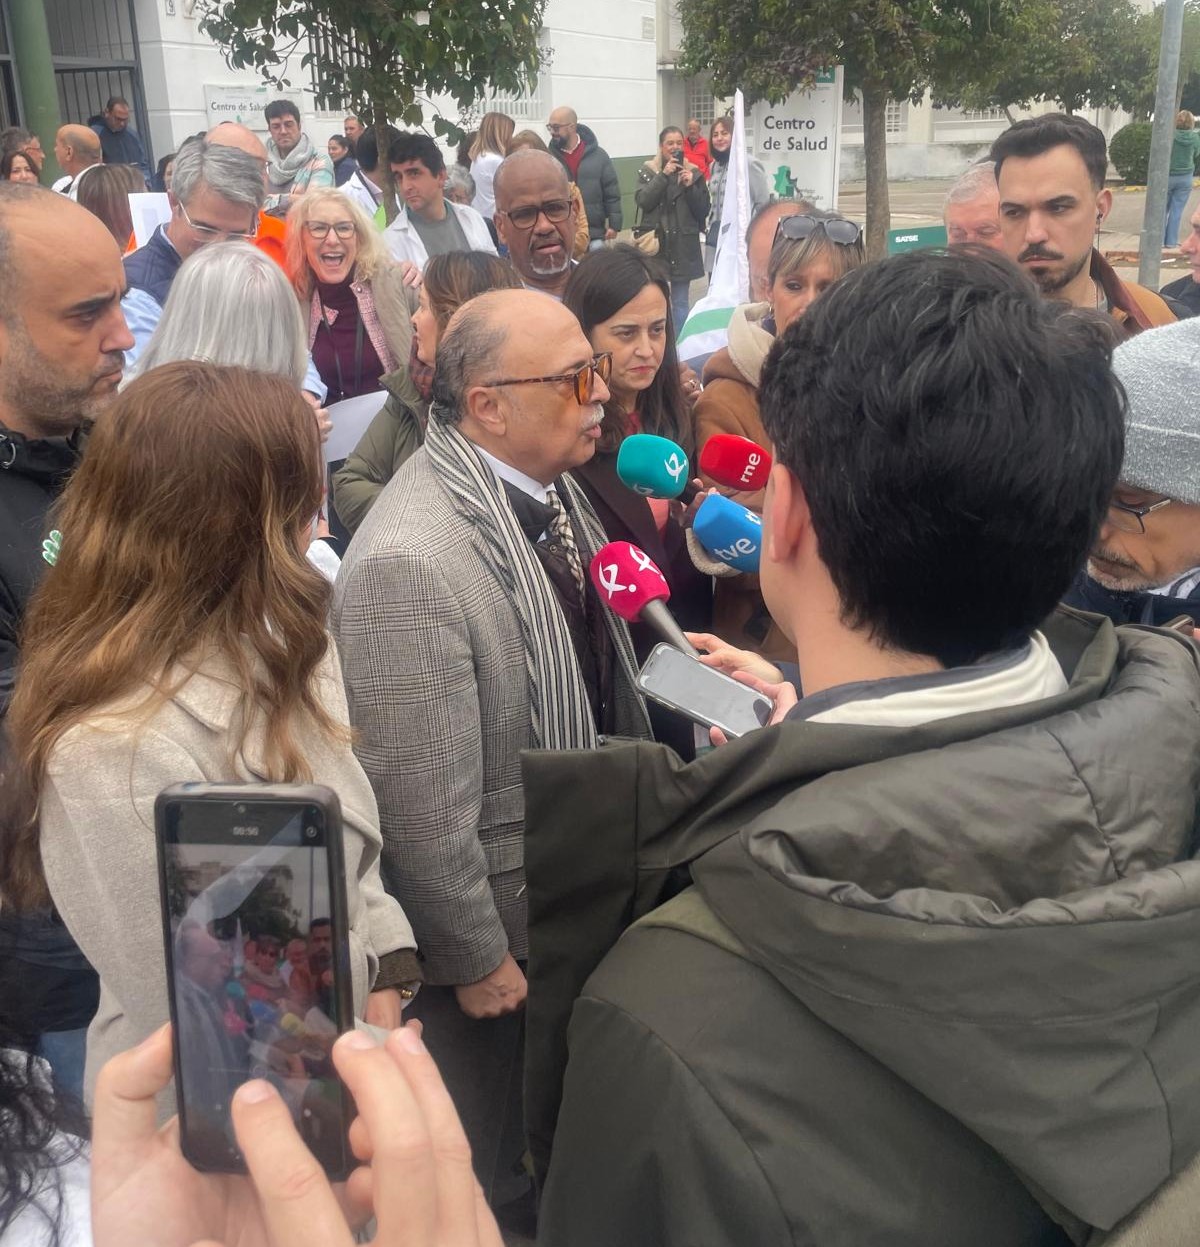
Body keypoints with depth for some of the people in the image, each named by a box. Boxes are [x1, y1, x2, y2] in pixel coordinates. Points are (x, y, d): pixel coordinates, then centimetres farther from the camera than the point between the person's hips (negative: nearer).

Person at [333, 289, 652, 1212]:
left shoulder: (551, 483, -5)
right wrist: (475, 958, -15)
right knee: (486, 1164, 21)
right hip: (497, 906, -7)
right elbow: (423, 803, -25)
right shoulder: (409, 563, -32)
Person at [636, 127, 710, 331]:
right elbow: (642, 201, -10)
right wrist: (663, 175, -17)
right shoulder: (647, 171, 4)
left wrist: (690, 186, -12)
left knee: (680, 302, 5)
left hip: (683, 247, 1)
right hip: (655, 244, -1)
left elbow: (703, 210, 3)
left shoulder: (694, 173, 5)